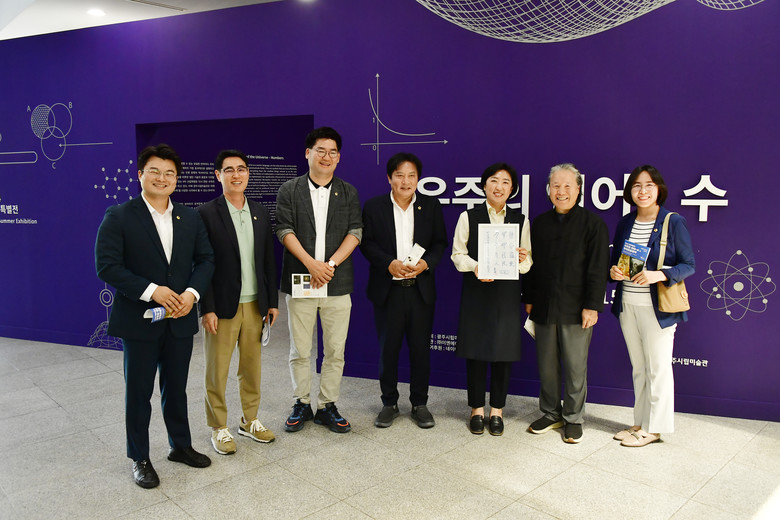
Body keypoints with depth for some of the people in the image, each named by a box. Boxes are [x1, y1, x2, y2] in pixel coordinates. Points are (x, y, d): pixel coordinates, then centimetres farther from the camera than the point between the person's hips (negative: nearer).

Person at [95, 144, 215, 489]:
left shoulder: (190, 218, 7)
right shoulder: (119, 217, -7)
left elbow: (205, 259, 6)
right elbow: (107, 266, -13)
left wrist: (192, 292, -12)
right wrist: (151, 291, -20)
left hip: (180, 318, 4)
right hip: (138, 320, -4)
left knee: (176, 388, 18)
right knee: (139, 392, 9)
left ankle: (180, 446, 36)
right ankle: (139, 458, 26)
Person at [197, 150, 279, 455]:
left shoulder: (260, 213, 8)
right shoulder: (207, 214, -7)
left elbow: (268, 260, 10)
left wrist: (272, 301, 7)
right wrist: (207, 309, -12)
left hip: (255, 304, 5)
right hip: (222, 307, -4)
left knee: (252, 367, 14)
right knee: (217, 371, 7)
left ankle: (250, 421, 30)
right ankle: (218, 428, 22)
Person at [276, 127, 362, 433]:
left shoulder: (348, 192, 10)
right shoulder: (289, 190, 5)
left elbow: (355, 232, 1)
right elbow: (285, 231, -4)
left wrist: (331, 263, -12)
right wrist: (311, 264, -16)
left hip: (337, 283, 1)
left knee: (335, 350, 6)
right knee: (299, 351, 8)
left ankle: (327, 406, 20)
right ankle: (302, 405, 23)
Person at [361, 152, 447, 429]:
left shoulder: (431, 205, 5)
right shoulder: (373, 206, 2)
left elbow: (440, 242, 5)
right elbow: (367, 243, -1)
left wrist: (426, 263, -13)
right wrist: (390, 264, -16)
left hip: (421, 289, 1)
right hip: (387, 289, -1)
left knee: (421, 348, 7)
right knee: (388, 348, 7)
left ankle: (420, 404, 23)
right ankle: (389, 403, 24)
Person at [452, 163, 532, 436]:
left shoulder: (521, 220, 9)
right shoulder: (468, 217, 4)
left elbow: (528, 260, 8)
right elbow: (458, 253, 2)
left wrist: (522, 260, -15)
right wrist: (475, 267, -17)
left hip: (507, 293, 1)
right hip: (476, 292, -1)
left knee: (504, 351, 5)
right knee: (475, 350, 3)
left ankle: (497, 410, 21)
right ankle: (477, 409, 20)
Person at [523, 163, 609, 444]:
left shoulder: (593, 224, -3)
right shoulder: (540, 223, 11)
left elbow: (598, 270, -7)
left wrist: (592, 306, -12)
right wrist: (528, 299, 10)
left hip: (576, 309, -4)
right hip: (544, 307, 4)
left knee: (575, 366, 6)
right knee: (546, 365, 11)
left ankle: (573, 418, 22)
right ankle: (551, 413, 27)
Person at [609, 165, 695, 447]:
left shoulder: (673, 222, -7)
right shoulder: (625, 223, 8)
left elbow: (689, 265, -8)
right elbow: (615, 258, 14)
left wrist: (659, 275, -24)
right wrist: (613, 271, -8)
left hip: (657, 307, -5)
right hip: (627, 305, 5)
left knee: (658, 368, 3)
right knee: (638, 368, 15)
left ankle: (654, 428, 17)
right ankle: (641, 422, 28)